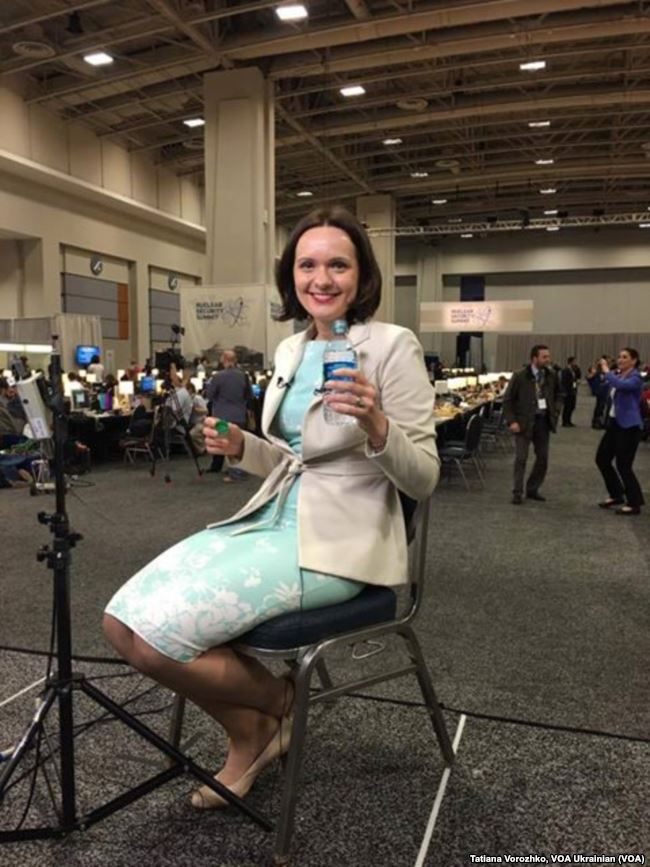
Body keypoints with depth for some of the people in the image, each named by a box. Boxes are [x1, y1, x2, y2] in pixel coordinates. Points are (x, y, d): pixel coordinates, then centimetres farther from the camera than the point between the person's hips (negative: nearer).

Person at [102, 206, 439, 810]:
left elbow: (423, 479, -11)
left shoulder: (393, 345, -10)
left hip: (338, 540, -7)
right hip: (272, 519, 8)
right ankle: (249, 738, 16)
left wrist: (376, 425, -30)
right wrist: (241, 448, -1)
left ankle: (275, 703, 12)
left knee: (158, 635, -18)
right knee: (122, 621, -4)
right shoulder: (290, 350, 11)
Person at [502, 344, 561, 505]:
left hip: (543, 420, 5)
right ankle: (517, 493, 6)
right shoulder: (519, 376, -9)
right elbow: (507, 400, -6)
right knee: (521, 458, -3)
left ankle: (532, 489, 23)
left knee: (543, 458, 9)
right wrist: (511, 421, -12)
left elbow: (557, 395, 19)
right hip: (524, 421, -5)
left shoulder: (551, 375, 4)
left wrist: (555, 411, 4)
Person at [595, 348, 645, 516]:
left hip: (629, 426, -9)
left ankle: (634, 504, 9)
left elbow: (621, 385, -35)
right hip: (614, 423, 9)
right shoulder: (617, 376, 12)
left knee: (623, 465, -6)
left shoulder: (635, 378, -14)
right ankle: (617, 495, 26)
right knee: (602, 459, 11)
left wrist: (607, 371, -24)